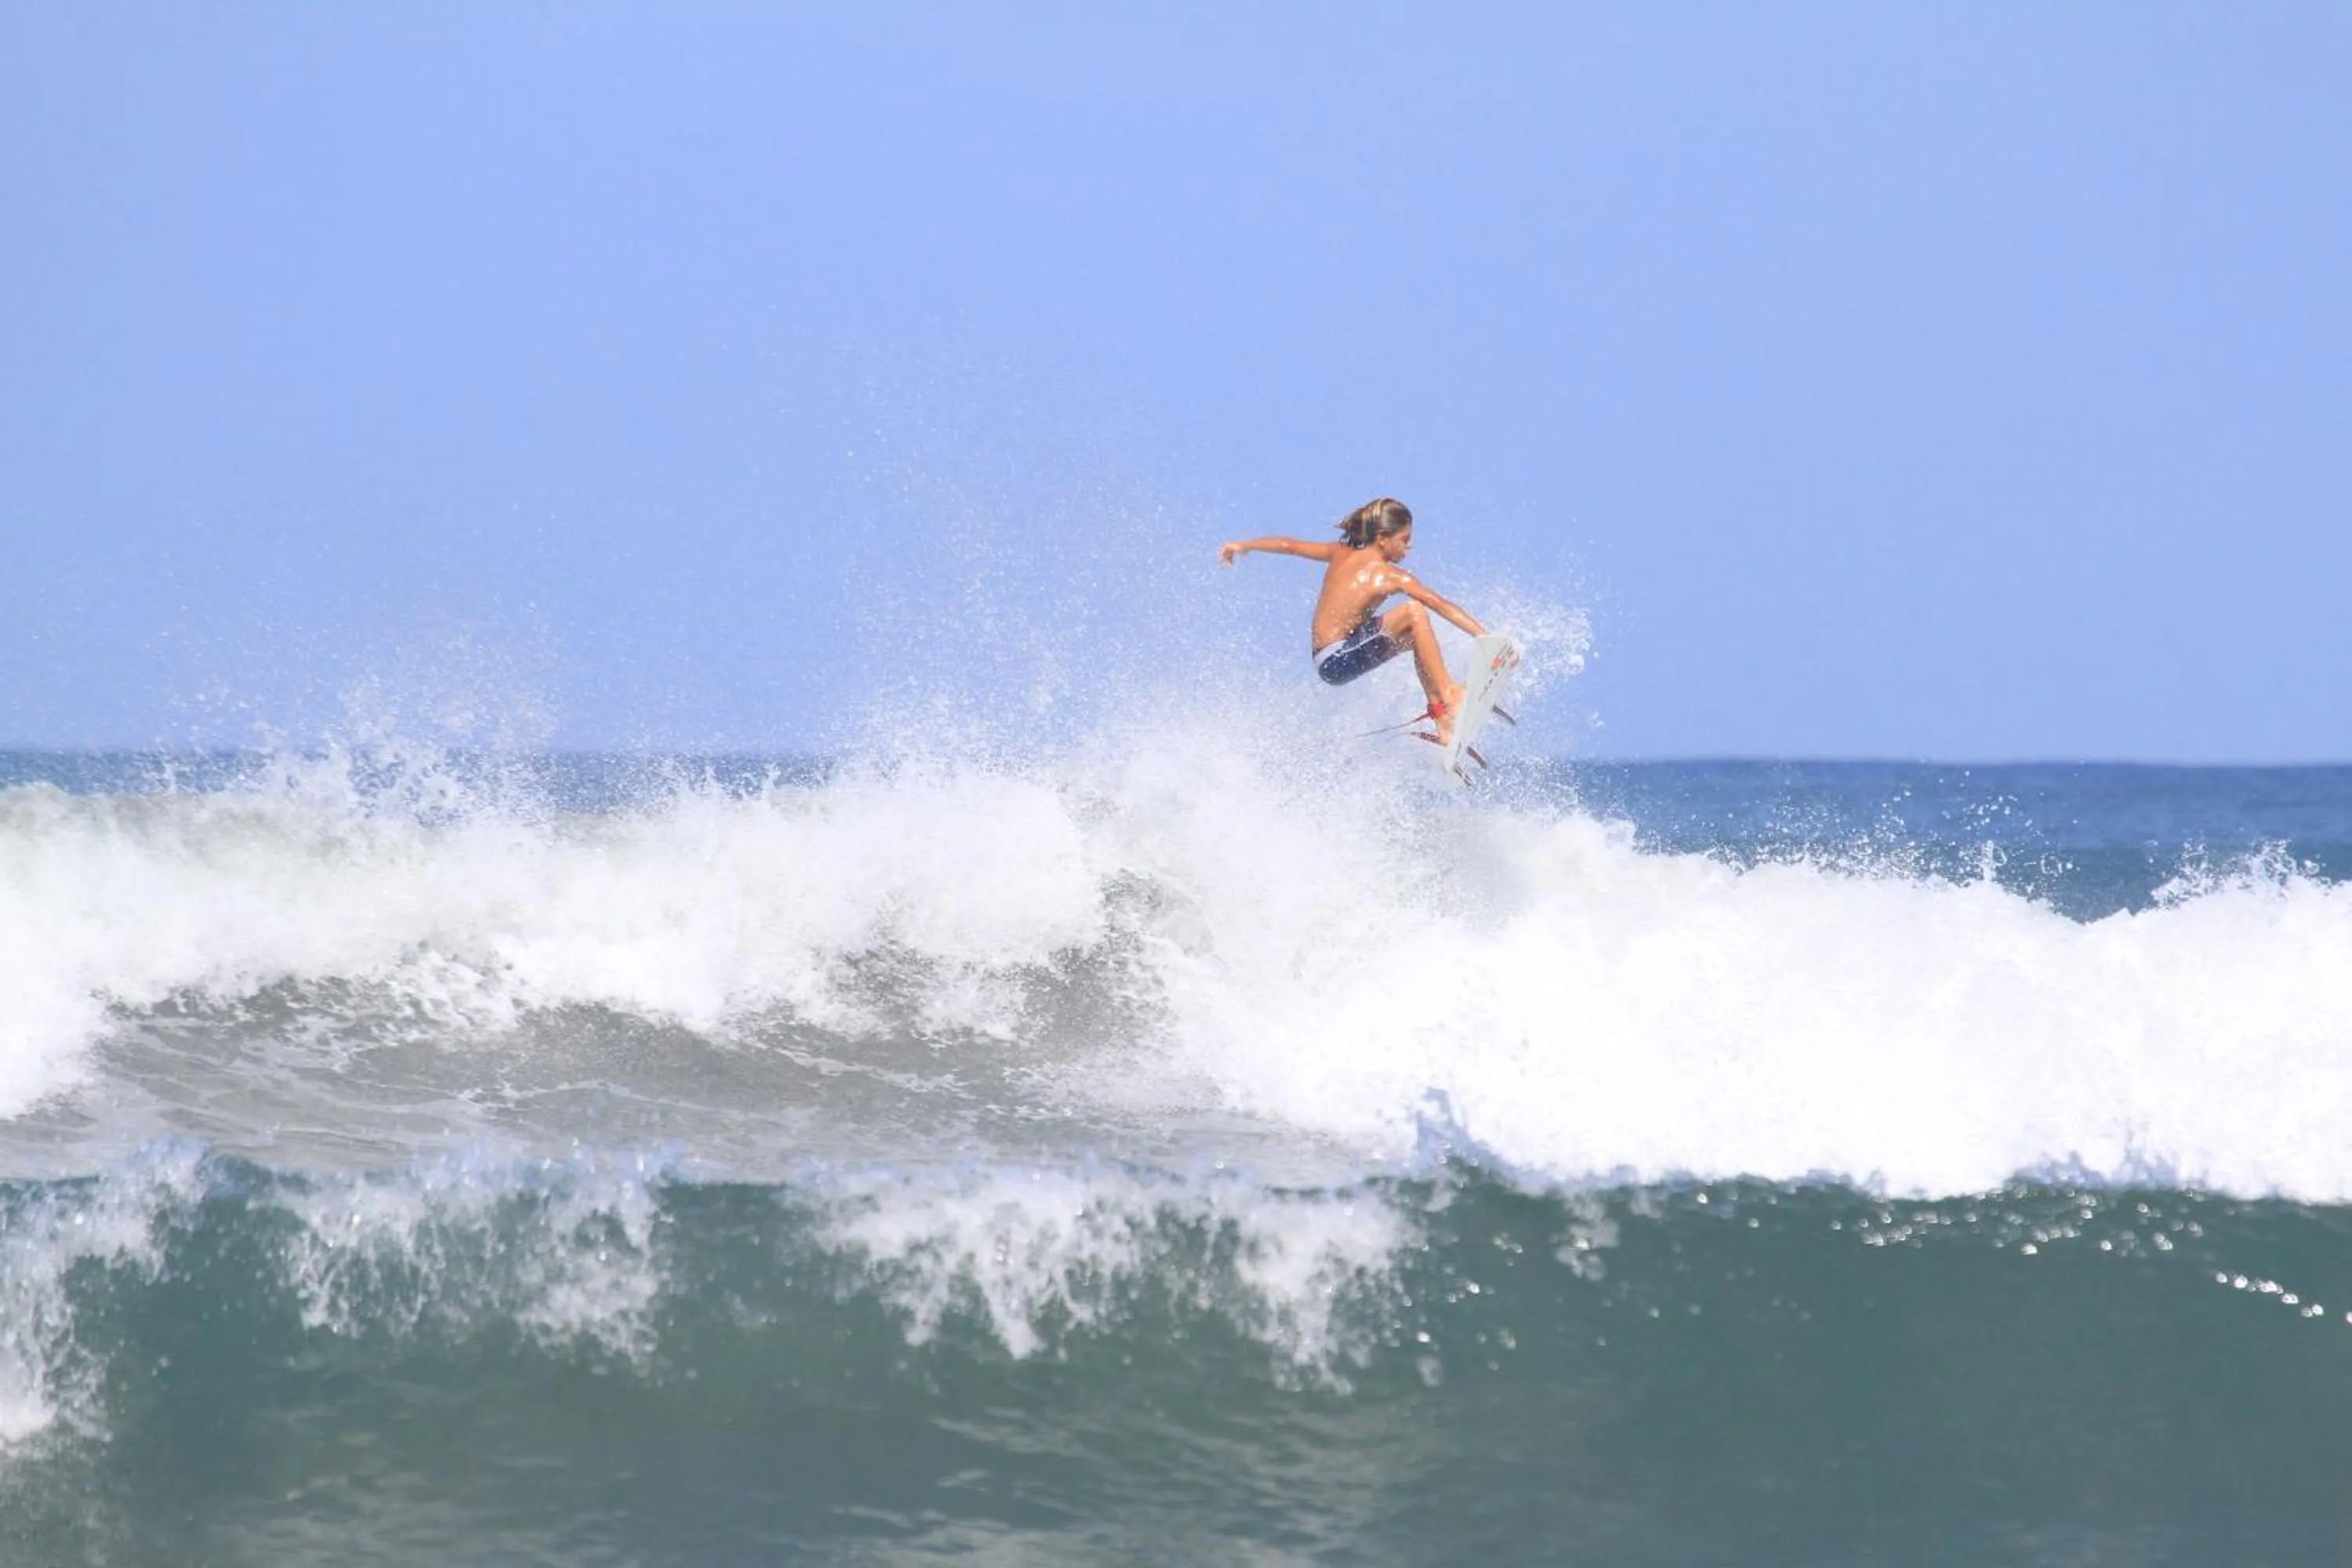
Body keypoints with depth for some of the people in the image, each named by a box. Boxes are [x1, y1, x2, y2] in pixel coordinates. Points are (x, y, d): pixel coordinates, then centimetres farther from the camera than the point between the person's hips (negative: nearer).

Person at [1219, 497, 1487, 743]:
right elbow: (1442, 606, -18)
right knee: (1414, 612, -22)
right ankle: (1449, 694, -24)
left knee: (1419, 636, 18)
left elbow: (1289, 546, 14)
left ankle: (1440, 715, 14)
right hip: (1337, 661, -9)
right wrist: (1485, 637, -21)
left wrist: (1243, 545, 27)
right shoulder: (1391, 577, -14)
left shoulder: (1341, 555, 5)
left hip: (1328, 658, 9)